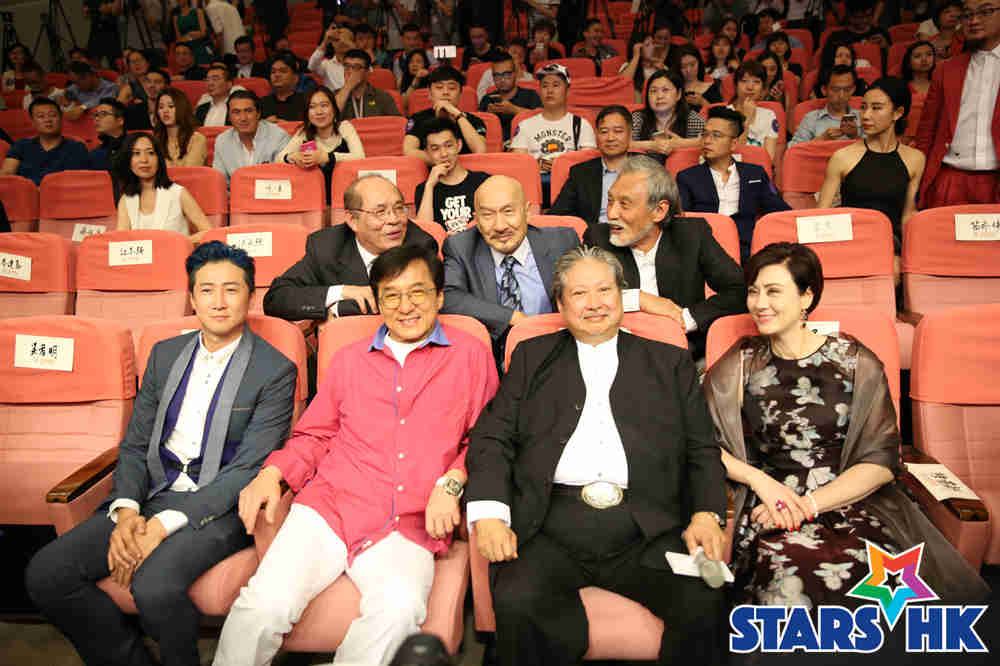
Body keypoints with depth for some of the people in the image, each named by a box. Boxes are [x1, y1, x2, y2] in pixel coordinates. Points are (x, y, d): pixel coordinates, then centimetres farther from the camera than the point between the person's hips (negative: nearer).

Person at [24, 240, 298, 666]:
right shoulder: (165, 354, 12)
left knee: (154, 584, -31)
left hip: (218, 507, -5)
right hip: (153, 494, 6)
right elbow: (134, 445, 12)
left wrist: (163, 525, -18)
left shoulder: (275, 371, -6)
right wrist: (126, 510, -8)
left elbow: (249, 470, -12)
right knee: (44, 575, -10)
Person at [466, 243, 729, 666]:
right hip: (551, 529, 0)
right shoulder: (532, 357, 17)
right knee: (516, 602, -28)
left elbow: (702, 450, 15)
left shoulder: (671, 363, 19)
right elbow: (492, 438, 9)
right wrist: (489, 514, -8)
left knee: (703, 600, -25)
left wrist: (706, 515, -4)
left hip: (646, 531, 1)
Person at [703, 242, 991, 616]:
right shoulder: (740, 365, 8)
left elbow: (881, 462, 1)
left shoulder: (857, 364, 6)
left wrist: (807, 505, -10)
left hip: (851, 502, 1)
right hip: (768, 506, 0)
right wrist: (760, 480, -9)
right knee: (789, 577, -33)